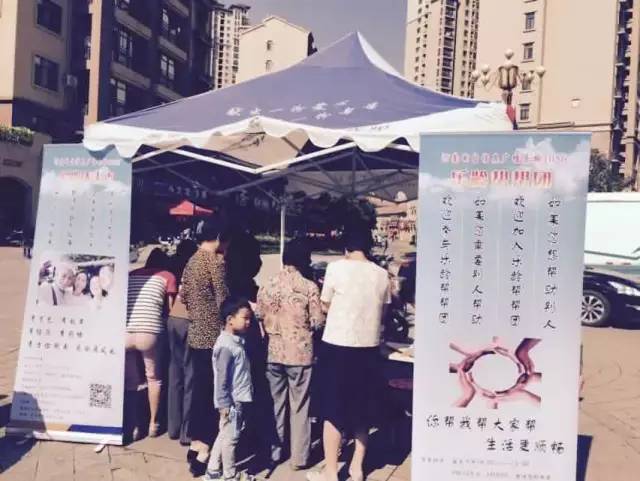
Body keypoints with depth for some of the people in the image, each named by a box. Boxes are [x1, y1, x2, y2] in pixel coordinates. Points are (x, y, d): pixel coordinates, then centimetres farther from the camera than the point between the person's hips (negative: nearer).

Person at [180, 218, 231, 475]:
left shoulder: (192, 261, 11)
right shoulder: (215, 260, -15)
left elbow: (183, 296, 17)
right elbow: (224, 303, -17)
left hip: (196, 334, 8)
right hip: (213, 336, -8)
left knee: (200, 389, 16)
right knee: (212, 392, -1)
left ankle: (196, 443, 26)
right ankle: (203, 451, 5)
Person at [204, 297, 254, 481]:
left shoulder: (237, 340, 8)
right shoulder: (226, 346, -22)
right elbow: (222, 378, -22)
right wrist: (223, 403, -20)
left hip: (239, 399, 10)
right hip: (232, 401, -10)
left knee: (224, 435, 19)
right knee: (230, 437, 6)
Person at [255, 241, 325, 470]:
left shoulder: (266, 287, 0)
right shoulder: (309, 287, -12)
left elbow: (259, 316, 5)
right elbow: (318, 322, -10)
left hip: (273, 353, 4)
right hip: (300, 354, -4)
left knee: (276, 403, 17)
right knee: (299, 406, 8)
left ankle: (275, 451, 28)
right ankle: (299, 457, 17)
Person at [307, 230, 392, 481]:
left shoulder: (336, 267, -8)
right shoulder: (382, 274, 2)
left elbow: (325, 305, 2)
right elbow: (383, 312, 9)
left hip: (338, 345, -4)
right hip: (369, 347, 4)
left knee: (334, 410, 8)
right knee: (362, 409, 17)